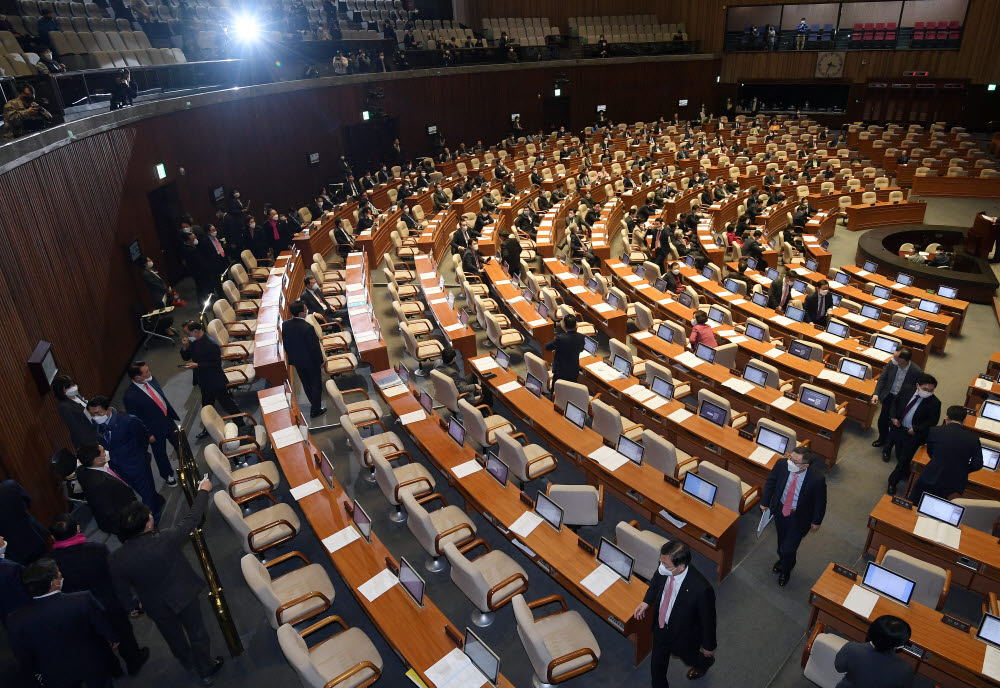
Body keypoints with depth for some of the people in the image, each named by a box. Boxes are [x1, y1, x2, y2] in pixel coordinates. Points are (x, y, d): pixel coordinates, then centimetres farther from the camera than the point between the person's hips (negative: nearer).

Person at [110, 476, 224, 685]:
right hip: (184, 596, -3)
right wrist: (203, 491, -6)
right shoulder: (165, 539, -37)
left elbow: (122, 593, -9)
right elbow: (191, 519, -21)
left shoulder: (115, 560, -25)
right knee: (197, 633, 22)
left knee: (174, 637, 31)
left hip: (157, 607, 3)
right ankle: (206, 671, 42)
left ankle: (188, 662, 59)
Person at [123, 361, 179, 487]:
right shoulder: (130, 396, -30)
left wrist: (174, 416, 10)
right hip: (155, 431, -5)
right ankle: (167, 475, 45)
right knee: (160, 454, 19)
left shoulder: (151, 380, -11)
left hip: (168, 420, 5)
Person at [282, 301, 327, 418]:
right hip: (311, 361, -6)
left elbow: (285, 343, 2)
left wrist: (291, 356, 17)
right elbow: (315, 347, -22)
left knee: (306, 384, 23)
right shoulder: (308, 327, -30)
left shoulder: (285, 325, -11)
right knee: (316, 384, 12)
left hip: (296, 360, 6)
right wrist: (321, 361, -7)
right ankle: (315, 410, 20)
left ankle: (314, 403, 42)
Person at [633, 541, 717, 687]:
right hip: (660, 628, 4)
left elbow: (708, 619, -22)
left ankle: (706, 662, 65)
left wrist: (708, 646, -7)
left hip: (684, 637, -3)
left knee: (689, 658, 31)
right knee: (657, 665, 25)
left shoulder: (701, 589, -42)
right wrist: (646, 602, -10)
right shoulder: (664, 569, -26)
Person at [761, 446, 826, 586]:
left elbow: (820, 502, -15)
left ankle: (786, 570, 43)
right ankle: (782, 559, 62)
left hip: (799, 517, -3)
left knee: (788, 548, 8)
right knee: (781, 538, 29)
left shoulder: (817, 479, -34)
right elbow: (770, 482, -5)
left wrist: (816, 522, -2)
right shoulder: (782, 465, -26)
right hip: (780, 510, 3)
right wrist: (764, 502, 6)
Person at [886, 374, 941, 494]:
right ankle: (905, 473, 47)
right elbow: (895, 402, 10)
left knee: (904, 459, 2)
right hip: (898, 428, 4)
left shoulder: (934, 403, -19)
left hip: (914, 435, -4)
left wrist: (916, 429, -19)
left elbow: (932, 421, -15)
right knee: (899, 455, 20)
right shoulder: (907, 391, -7)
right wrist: (894, 417, -2)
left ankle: (892, 482, 16)